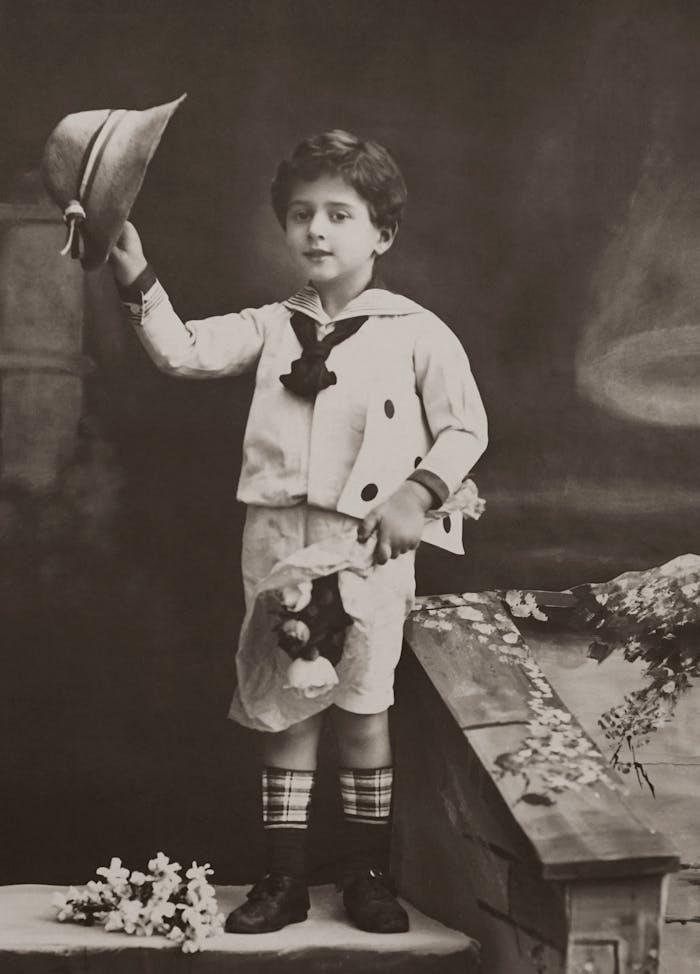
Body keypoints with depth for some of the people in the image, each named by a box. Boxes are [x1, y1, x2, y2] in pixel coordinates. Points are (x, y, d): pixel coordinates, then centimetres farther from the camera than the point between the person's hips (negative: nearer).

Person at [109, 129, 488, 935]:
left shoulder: (416, 333, -1)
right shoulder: (271, 327, 8)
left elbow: (466, 427, 1)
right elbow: (182, 352, -4)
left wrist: (417, 494, -12)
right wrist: (136, 277, -17)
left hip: (369, 545, -3)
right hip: (278, 538, 3)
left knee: (363, 709, 5)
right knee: (283, 711, 8)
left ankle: (367, 875, 20)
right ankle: (284, 878, 20)